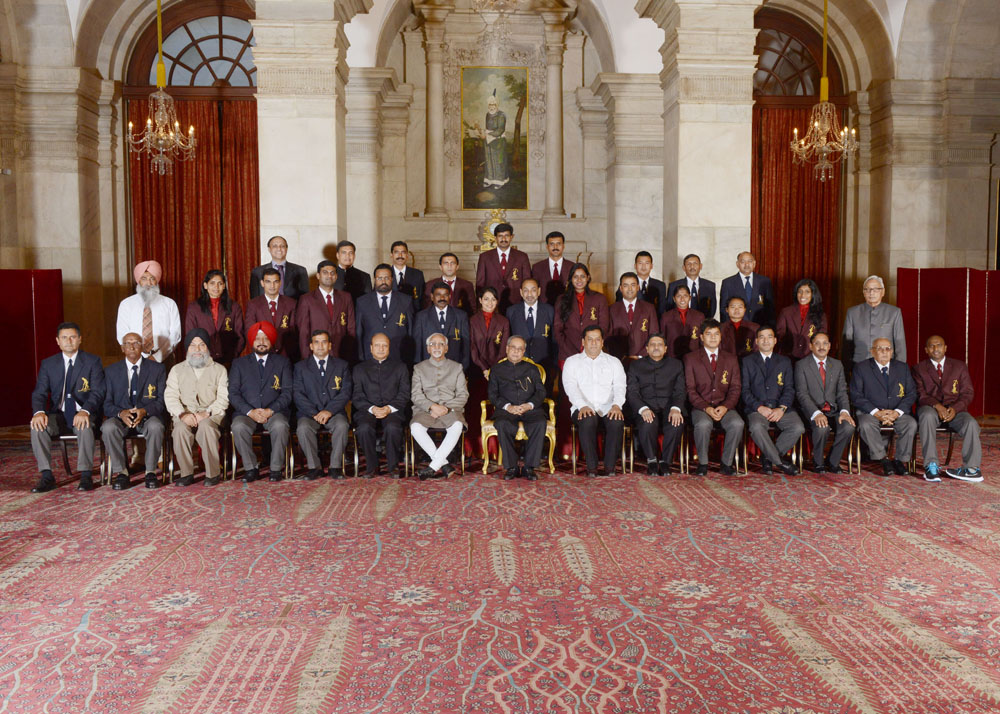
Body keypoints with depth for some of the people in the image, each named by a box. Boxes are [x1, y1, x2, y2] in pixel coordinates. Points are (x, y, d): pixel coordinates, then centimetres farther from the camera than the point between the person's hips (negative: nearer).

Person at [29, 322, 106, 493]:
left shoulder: (92, 361, 2)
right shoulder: (48, 364, 11)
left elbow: (98, 392, -7)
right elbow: (39, 393, 3)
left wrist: (85, 411, -28)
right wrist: (39, 412, -21)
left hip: (83, 414, -3)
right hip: (58, 415, 3)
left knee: (85, 426, -36)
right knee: (37, 427, -27)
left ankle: (86, 475, -29)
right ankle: (47, 476, -21)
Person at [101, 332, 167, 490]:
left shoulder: (157, 369, 7)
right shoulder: (111, 371, 11)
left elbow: (161, 401, 2)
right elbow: (107, 403, 5)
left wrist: (145, 411, -19)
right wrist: (121, 413, -18)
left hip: (148, 417, -1)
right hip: (121, 418, 1)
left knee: (156, 427, -36)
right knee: (108, 427, -33)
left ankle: (151, 471, -18)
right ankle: (121, 472, -17)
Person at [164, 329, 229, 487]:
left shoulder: (219, 370, 14)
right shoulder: (177, 370, 18)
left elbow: (223, 398, 3)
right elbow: (170, 397, 7)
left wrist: (206, 413, -15)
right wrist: (182, 414, -13)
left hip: (211, 415, -1)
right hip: (185, 414, 1)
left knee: (206, 426, -36)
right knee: (181, 429, -33)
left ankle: (212, 473, -26)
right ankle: (187, 473, -23)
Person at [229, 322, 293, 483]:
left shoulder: (282, 362, 13)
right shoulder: (239, 363, 14)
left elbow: (288, 392, 3)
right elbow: (233, 393, 4)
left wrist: (270, 410, -13)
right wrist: (250, 411, -13)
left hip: (274, 411, -1)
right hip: (246, 412, 1)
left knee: (280, 426, -34)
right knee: (238, 427, -32)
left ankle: (276, 469, -18)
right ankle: (251, 468, -15)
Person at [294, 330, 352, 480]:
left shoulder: (342, 365, 12)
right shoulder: (301, 367, 11)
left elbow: (346, 392, 2)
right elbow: (298, 395, 2)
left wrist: (329, 411, -13)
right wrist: (315, 413, -14)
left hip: (334, 412, 0)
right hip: (310, 412, 0)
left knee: (342, 425, -32)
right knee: (303, 428, -32)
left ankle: (335, 466, -20)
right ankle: (314, 467, -19)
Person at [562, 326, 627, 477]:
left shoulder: (614, 362, 19)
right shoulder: (572, 361, 15)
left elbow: (620, 386, 5)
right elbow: (570, 386, -1)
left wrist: (616, 405, -17)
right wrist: (582, 406, -20)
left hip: (608, 408, 1)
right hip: (583, 408, -1)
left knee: (617, 422, -33)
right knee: (588, 421, -36)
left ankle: (610, 467, -21)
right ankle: (591, 466, -24)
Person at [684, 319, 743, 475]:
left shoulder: (731, 359, 15)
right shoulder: (690, 358, 6)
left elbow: (736, 388, 8)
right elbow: (690, 389, -1)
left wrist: (725, 407, -11)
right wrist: (706, 408, -16)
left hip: (724, 407, 2)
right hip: (700, 407, -2)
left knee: (737, 423, -29)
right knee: (703, 424, -35)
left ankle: (726, 463, -12)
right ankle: (703, 463, -14)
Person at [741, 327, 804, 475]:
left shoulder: (785, 361, 19)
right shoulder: (747, 361, 12)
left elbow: (789, 389, 9)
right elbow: (744, 390, 2)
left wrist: (782, 408, -10)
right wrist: (759, 407, -14)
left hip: (780, 408, 3)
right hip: (757, 408, -2)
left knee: (798, 428, -26)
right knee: (756, 427, -35)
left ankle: (768, 457, -8)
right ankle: (780, 461, -17)